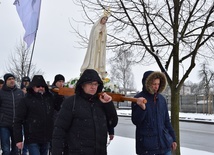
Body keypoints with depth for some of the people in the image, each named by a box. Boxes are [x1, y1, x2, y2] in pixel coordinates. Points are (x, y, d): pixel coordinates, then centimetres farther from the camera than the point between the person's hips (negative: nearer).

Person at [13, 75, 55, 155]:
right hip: (33, 139, -5)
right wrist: (18, 139, -12)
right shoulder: (26, 100, -5)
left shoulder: (50, 98, 9)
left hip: (46, 139, 5)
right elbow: (18, 121, -7)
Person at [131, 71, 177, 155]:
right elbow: (135, 121, -11)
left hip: (164, 143, 5)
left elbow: (166, 121, 16)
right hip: (147, 145, -5)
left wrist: (173, 139, 15)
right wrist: (142, 109, -28)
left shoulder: (161, 98, 9)